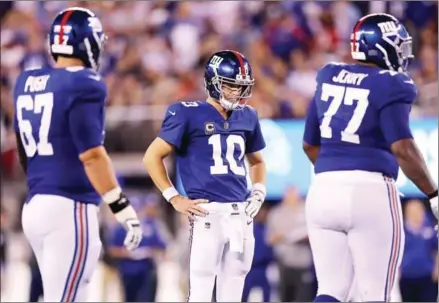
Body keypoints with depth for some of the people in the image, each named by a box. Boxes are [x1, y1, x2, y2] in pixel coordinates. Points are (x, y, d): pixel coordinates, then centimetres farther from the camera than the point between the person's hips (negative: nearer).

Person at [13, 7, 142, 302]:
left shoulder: (28, 83, 12)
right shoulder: (83, 86, -11)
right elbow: (91, 155, -16)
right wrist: (123, 208, -14)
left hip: (35, 205, 8)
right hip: (69, 209, -8)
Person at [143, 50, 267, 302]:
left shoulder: (247, 117, 14)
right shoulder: (189, 115, -4)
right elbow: (152, 157, -3)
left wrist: (259, 192, 12)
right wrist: (175, 198, -7)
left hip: (241, 215, 6)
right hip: (208, 213, -6)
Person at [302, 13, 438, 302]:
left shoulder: (329, 78, 13)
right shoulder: (388, 86, -7)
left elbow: (311, 144, 20)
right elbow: (402, 148, -17)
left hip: (324, 190, 6)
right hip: (369, 192, -6)